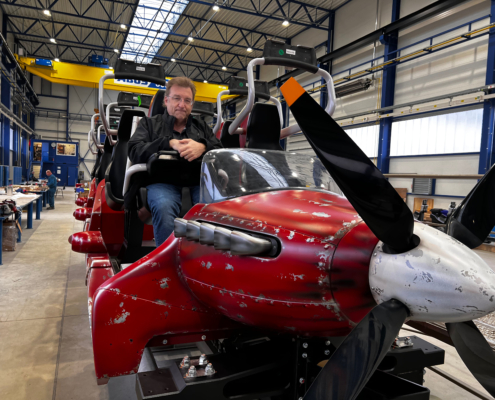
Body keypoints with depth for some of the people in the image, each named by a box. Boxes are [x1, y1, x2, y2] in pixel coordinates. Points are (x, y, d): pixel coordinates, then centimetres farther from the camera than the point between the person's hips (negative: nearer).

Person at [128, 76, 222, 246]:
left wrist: (203, 147, -9)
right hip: (164, 179, -1)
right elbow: (135, 151, 6)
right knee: (163, 208, -38)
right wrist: (169, 143, -8)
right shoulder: (149, 123, 25)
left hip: (199, 179, 2)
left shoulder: (201, 126, 31)